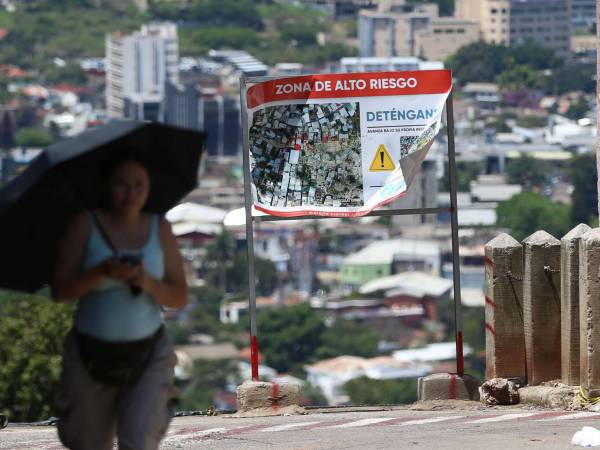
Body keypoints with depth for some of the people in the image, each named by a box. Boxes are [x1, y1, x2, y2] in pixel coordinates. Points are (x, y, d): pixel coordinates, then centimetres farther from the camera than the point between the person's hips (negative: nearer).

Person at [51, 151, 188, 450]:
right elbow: (59, 291, -15)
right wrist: (104, 271, -31)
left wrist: (148, 283, -23)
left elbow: (180, 298, -2)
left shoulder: (160, 229, -3)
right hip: (92, 355, 0)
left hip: (147, 355, 0)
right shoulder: (84, 225, -10)